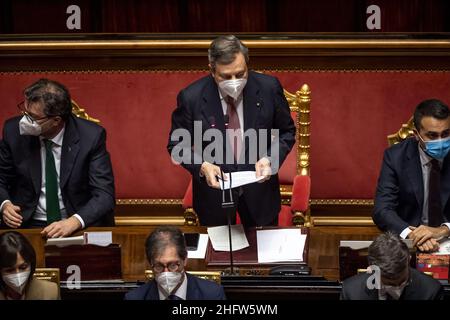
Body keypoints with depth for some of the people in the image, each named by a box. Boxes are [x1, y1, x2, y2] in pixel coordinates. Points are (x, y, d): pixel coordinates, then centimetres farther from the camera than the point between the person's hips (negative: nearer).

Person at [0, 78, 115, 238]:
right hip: (28, 225, 1)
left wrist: (74, 222, -28)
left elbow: (104, 194, -11)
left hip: (78, 225, -1)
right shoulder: (14, 130, -4)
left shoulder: (91, 136, -10)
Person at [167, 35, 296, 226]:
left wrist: (270, 159, -19)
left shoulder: (269, 88, -15)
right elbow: (177, 145, -7)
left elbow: (287, 132, -1)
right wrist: (202, 166, -25)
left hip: (259, 186, 1)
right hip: (214, 191, -1)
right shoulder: (191, 97, -19)